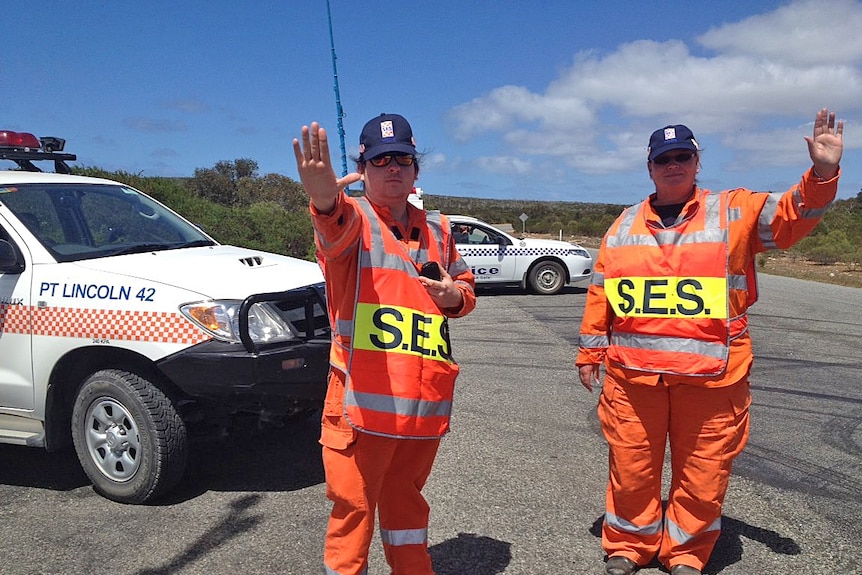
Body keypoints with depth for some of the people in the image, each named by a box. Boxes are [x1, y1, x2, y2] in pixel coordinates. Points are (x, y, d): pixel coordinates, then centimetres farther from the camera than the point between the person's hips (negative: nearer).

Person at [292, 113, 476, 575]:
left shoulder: (436, 227, 12)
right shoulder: (353, 217, -6)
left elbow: (465, 284, 24)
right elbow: (337, 232, -32)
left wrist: (455, 296, -1)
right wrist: (325, 201, -56)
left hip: (425, 399, 5)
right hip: (363, 400, -5)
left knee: (407, 499, 24)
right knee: (354, 507, 5)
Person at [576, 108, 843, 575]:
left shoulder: (734, 212, 6)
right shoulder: (625, 225, 11)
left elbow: (791, 216, -5)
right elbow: (601, 293, 13)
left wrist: (821, 174, -23)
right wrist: (590, 353, 12)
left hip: (711, 375, -1)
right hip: (632, 373, 2)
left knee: (703, 471, 9)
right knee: (631, 467, 10)